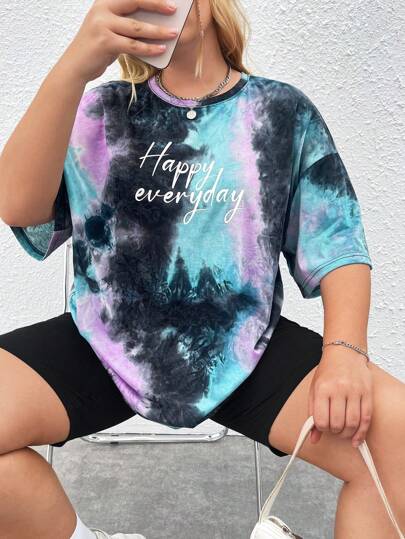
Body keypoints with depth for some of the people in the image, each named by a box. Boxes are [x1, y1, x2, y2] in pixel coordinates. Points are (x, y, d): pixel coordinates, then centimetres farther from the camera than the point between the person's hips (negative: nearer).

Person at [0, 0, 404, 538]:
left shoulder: (285, 112, 6)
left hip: (245, 353, 0)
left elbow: (338, 244, 2)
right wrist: (74, 66, -22)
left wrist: (345, 350, -17)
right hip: (108, 346, 2)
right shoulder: (101, 111, 6)